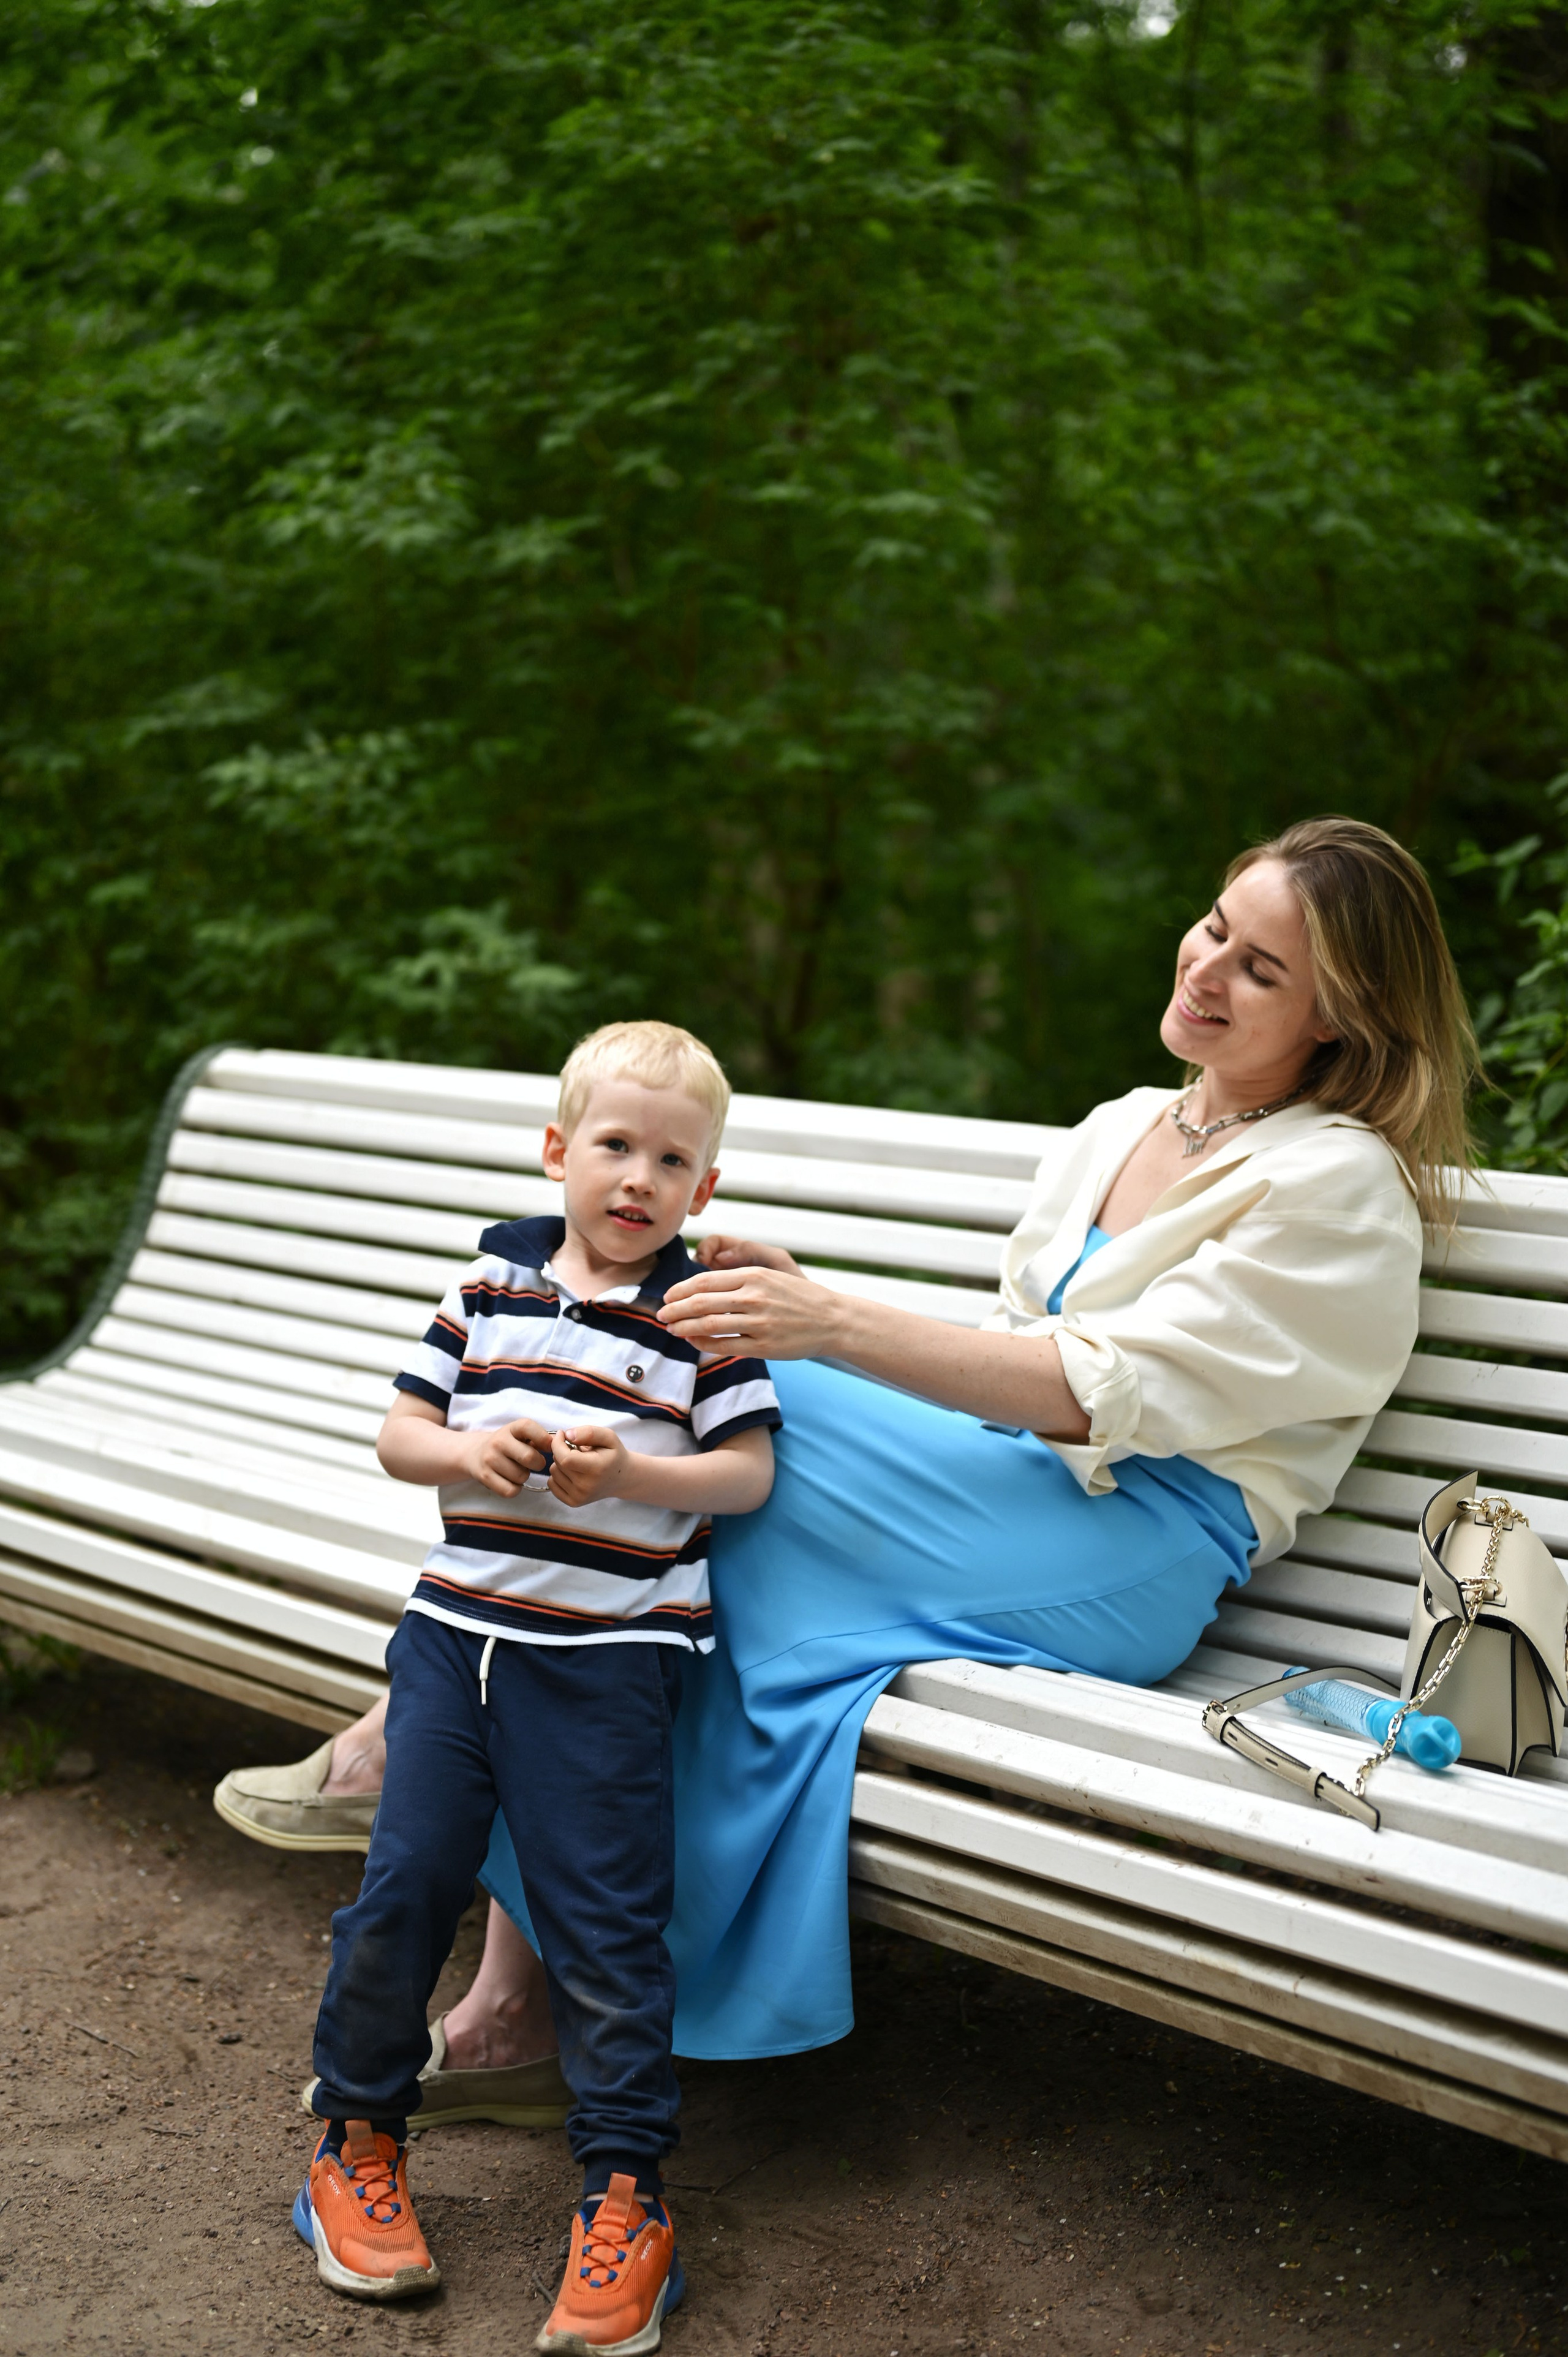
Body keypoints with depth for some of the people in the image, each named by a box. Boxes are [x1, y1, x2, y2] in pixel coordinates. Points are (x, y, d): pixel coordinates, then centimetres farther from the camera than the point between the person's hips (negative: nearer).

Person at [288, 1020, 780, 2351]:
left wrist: (632, 1474, -21)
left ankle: (625, 2191, 11)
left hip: (610, 1655, -3)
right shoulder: (492, 1287, 7)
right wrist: (470, 1452, -12)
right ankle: (359, 2136, 24)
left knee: (603, 1919, 0)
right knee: (404, 1879, 5)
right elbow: (400, 1434, 9)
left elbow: (750, 1473, -5)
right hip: (459, 1628, 3)